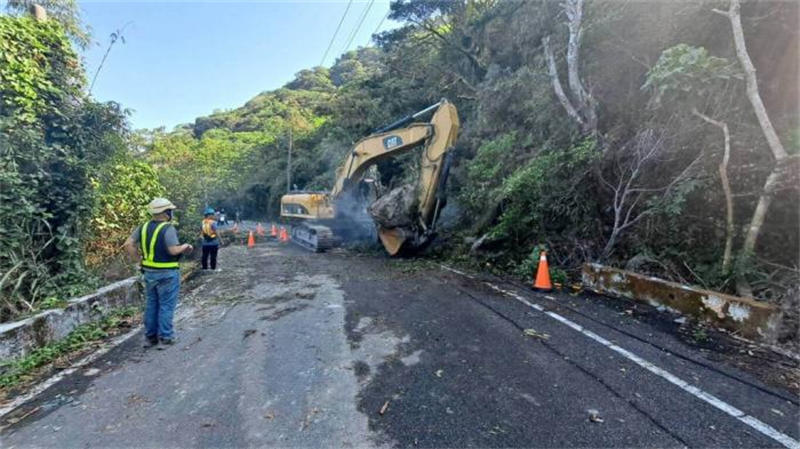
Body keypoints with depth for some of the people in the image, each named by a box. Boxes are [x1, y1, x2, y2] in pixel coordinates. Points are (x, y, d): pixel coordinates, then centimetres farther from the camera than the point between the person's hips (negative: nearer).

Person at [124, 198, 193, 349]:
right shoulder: (168, 228, -18)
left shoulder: (144, 227, 5)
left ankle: (150, 337, 25)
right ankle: (165, 338, 10)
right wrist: (185, 246, -5)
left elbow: (128, 244, 3)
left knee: (151, 304, 17)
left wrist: (137, 257, 10)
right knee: (166, 305, 3)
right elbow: (173, 250, -23)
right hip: (166, 274, -7)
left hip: (149, 272, 7)